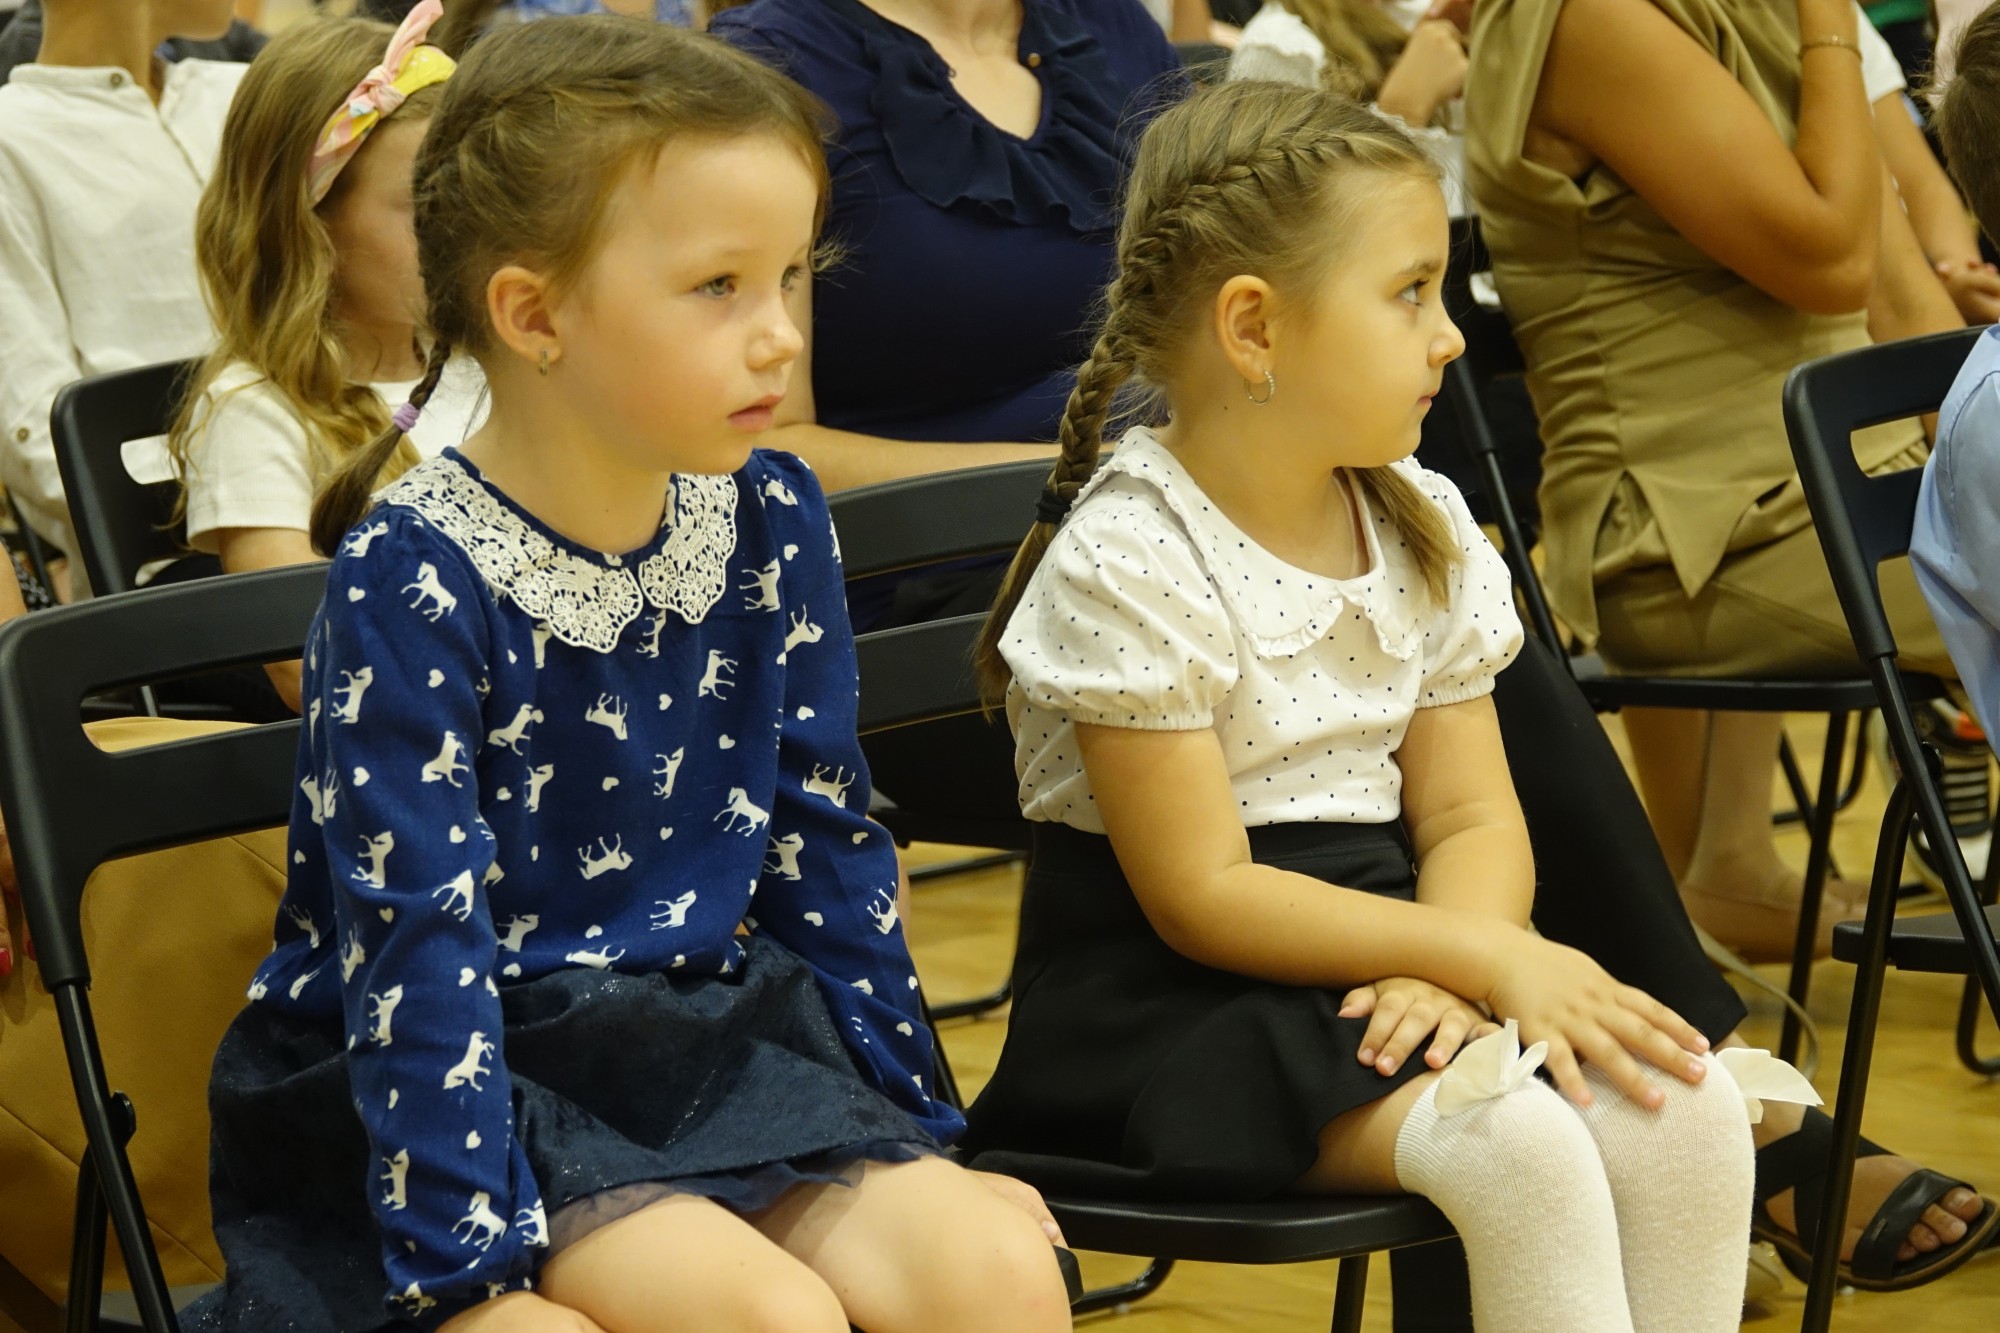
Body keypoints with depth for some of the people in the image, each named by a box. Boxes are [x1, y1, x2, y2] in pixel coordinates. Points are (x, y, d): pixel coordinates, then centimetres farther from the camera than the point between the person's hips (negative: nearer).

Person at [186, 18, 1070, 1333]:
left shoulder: (772, 524, 1)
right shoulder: (412, 581, -17)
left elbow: (825, 843, 10)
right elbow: (418, 944, -18)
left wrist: (909, 1133, 12)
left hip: (703, 1045, 6)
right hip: (481, 1069, -5)